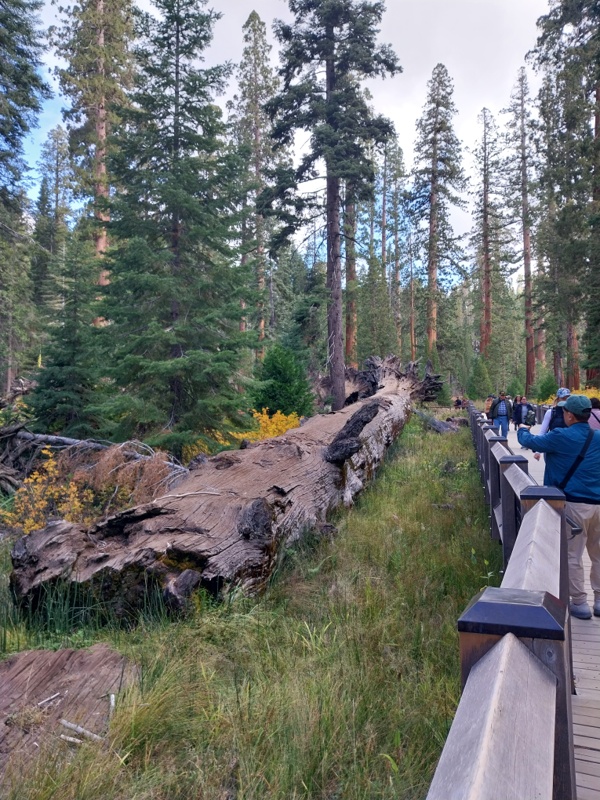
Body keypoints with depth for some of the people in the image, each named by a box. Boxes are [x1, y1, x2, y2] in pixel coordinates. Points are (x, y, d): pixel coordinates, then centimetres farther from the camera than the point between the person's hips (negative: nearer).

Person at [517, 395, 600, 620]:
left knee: (573, 556, 6)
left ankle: (579, 604, 13)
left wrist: (522, 430, 21)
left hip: (574, 504, -6)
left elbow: (530, 442, 0)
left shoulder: (562, 437, -12)